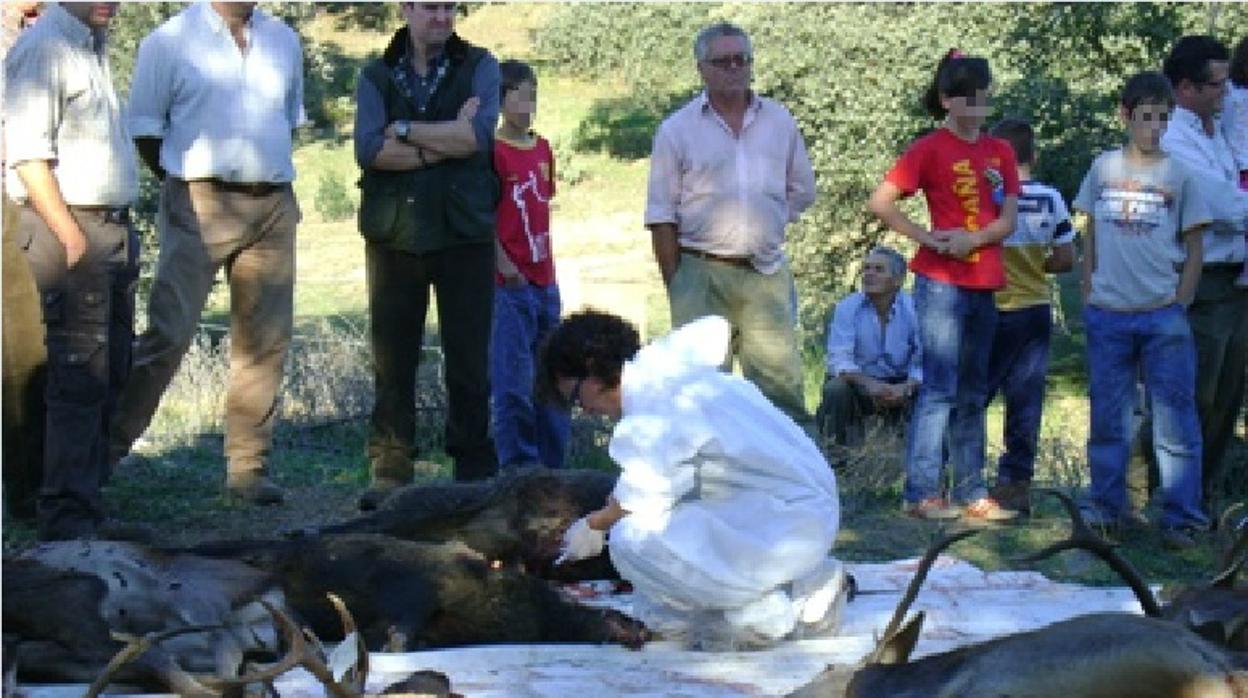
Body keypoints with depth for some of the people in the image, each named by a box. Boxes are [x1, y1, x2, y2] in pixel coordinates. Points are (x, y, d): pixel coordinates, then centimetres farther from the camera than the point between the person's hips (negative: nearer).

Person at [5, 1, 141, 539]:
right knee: (80, 378, -10)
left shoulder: (94, 48, 19)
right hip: (71, 232, -9)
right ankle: (67, 515, -7)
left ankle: (88, 498, 17)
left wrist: (123, 231, 17)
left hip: (113, 228, 9)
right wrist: (72, 237, -19)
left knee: (110, 373, 10)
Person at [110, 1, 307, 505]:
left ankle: (248, 467, 10)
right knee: (169, 334, -11)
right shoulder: (170, 41, -2)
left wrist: (268, 172, 15)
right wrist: (185, 186, 3)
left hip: (274, 207, 5)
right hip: (201, 204, -5)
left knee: (266, 342, 3)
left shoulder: (284, 41, 14)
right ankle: (109, 446, -2)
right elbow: (145, 126, 2)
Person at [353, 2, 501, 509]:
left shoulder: (479, 67, 6)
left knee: (469, 361, 1)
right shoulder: (377, 76, 8)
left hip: (464, 234, -1)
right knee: (392, 359, 2)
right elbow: (368, 149, -8)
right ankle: (389, 472, 7)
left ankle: (474, 472, 8)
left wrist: (405, 131, -7)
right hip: (394, 234, 1)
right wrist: (447, 142, -11)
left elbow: (479, 134, -11)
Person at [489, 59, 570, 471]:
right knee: (513, 382, -4)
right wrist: (505, 267, -17)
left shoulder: (543, 149, 12)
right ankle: (519, 466, 2)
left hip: (544, 280, 7)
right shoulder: (492, 151, -9)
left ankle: (552, 465, 19)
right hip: (509, 283, -7)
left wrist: (548, 264, 14)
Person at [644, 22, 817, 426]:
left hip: (767, 273, 2)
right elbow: (662, 218, -1)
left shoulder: (779, 121, 10)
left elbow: (802, 191, 20)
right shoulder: (677, 130, 1)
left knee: (781, 379, 0)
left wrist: (764, 228, 11)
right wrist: (675, 286, -5)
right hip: (702, 275, -2)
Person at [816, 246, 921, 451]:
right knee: (836, 389, -31)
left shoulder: (913, 309, -10)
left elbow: (922, 364, -16)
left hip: (900, 386, 0)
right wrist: (869, 384, -36)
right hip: (858, 382, 0)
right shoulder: (847, 308, -8)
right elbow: (839, 360, -18)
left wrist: (906, 388, -37)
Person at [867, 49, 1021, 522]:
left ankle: (972, 493, 16)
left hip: (984, 283, 7)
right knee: (940, 389, -9)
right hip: (942, 283, -7)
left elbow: (1007, 220, 5)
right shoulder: (931, 149, -5)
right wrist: (928, 239, -13)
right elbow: (880, 202, -12)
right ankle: (922, 492, -6)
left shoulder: (999, 152, 12)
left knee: (973, 393, 11)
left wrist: (971, 239, -13)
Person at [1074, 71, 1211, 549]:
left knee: (1175, 420, -3)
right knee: (1107, 419, 9)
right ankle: (1107, 507, 19)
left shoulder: (1180, 174, 2)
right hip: (1107, 314, 2)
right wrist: (1087, 298, 7)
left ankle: (1180, 517, 2)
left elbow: (1193, 251, 4)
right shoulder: (1104, 168, 8)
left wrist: (1179, 305, -4)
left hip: (1163, 316, -2)